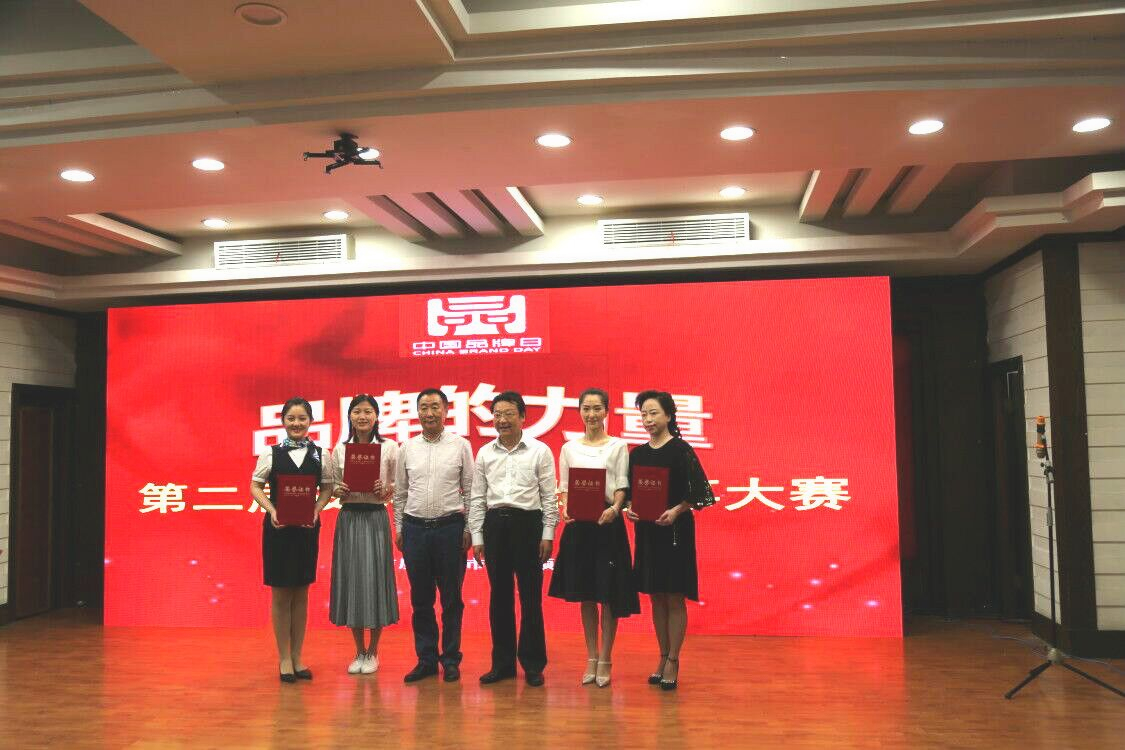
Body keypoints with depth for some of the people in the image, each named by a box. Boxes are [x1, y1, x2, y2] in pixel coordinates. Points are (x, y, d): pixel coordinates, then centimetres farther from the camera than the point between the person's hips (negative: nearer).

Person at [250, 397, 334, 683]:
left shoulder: (320, 454, 1)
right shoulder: (271, 453, -2)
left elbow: (327, 488, 6)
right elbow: (255, 485, 1)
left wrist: (316, 510, -11)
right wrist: (271, 510, -14)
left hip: (307, 528, 2)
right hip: (278, 528, -1)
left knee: (301, 594, 9)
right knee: (280, 594, 5)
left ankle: (297, 657, 20)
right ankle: (284, 659, 16)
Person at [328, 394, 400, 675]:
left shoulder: (389, 447, 0)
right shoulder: (339, 449, 7)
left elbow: (398, 486, 2)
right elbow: (334, 487, 12)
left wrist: (385, 491, -18)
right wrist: (339, 491, -9)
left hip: (376, 518, -2)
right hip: (348, 518, 2)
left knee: (375, 580, 0)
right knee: (351, 580, 6)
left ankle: (373, 652, 16)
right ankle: (359, 652, 20)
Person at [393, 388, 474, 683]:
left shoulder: (461, 446, 0)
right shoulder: (407, 448, 8)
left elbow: (470, 490, 1)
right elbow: (400, 493, 13)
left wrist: (468, 529, -3)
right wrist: (399, 529, 9)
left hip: (450, 527, -2)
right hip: (415, 528, 2)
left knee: (451, 599, 5)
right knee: (420, 599, 9)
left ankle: (451, 660, 16)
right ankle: (426, 659, 20)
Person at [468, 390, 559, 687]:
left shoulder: (540, 451, 0)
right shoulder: (484, 453, 8)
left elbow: (549, 496, 0)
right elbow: (477, 497, 10)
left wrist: (548, 534, -5)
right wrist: (476, 537, 6)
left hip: (528, 523, -3)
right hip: (494, 524, 3)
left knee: (530, 596, 2)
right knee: (499, 595, 9)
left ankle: (533, 663, 14)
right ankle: (503, 662, 20)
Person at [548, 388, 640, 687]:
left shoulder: (619, 446, 2)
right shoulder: (569, 448, 9)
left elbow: (622, 486, -3)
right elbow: (565, 488, 9)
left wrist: (614, 509, -22)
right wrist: (566, 509, -11)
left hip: (608, 522, -2)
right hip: (578, 523, 2)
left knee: (609, 594, 0)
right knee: (585, 594, 9)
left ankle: (604, 660, 11)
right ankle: (591, 658, 20)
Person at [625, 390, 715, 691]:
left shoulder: (681, 450, -8)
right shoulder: (637, 454, 8)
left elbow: (696, 494, -9)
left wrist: (675, 511, -22)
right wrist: (629, 509, -6)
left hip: (675, 531, -5)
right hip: (646, 531, 5)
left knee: (674, 599, 1)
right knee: (656, 598, 11)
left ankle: (673, 662, 9)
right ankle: (663, 658, 22)